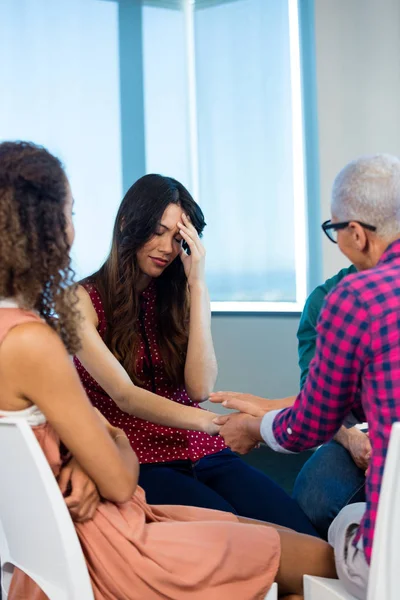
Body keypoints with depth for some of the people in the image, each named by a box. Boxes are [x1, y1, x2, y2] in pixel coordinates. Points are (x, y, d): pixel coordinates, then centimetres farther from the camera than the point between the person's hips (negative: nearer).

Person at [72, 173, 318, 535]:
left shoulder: (178, 295, 13)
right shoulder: (85, 300, -2)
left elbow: (200, 389, -3)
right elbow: (125, 397, -15)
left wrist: (197, 284, -5)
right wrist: (216, 424, -30)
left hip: (202, 452, 4)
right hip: (139, 462, -4)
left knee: (303, 537, -23)